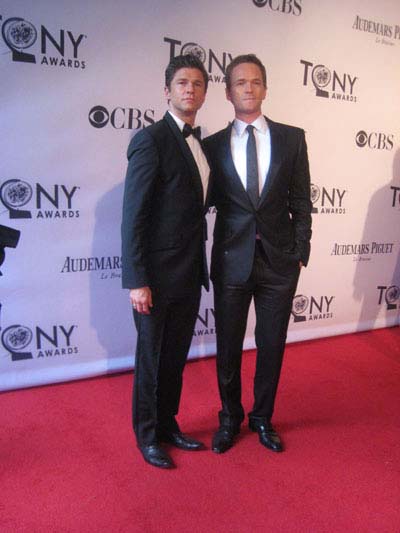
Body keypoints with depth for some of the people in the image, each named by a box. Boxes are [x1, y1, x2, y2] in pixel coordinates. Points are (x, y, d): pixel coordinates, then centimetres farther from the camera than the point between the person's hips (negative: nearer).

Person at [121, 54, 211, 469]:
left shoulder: (199, 143, 12)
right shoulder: (151, 139, -12)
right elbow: (132, 216, -16)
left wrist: (200, 265, 10)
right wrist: (137, 281, -19)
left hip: (190, 274, 7)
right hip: (157, 275, -7)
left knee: (176, 356, 18)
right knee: (152, 358, 9)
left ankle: (168, 425, 37)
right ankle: (147, 436, 29)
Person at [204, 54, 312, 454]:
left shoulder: (292, 138, 4)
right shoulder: (213, 145, 3)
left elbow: (301, 201, 4)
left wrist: (300, 252, -1)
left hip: (279, 260, 1)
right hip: (232, 260, 0)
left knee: (272, 345, 12)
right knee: (228, 346, 11)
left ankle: (262, 418, 34)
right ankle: (230, 418, 34)